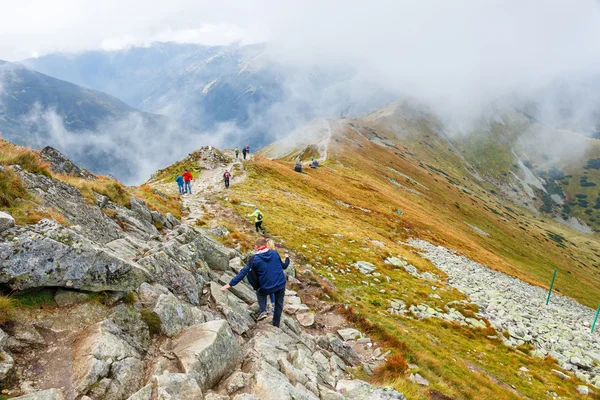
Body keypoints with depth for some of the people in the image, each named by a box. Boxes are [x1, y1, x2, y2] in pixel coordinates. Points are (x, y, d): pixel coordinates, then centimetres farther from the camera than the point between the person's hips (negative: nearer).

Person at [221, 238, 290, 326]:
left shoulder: (254, 259, -10)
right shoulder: (275, 253, -2)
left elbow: (243, 272, -10)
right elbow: (283, 266, 12)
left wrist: (230, 284, -6)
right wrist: (287, 258, 34)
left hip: (267, 288, -2)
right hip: (281, 285, 2)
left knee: (260, 293, 32)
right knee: (278, 304, 24)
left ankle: (262, 311, 10)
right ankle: (276, 325, 29)